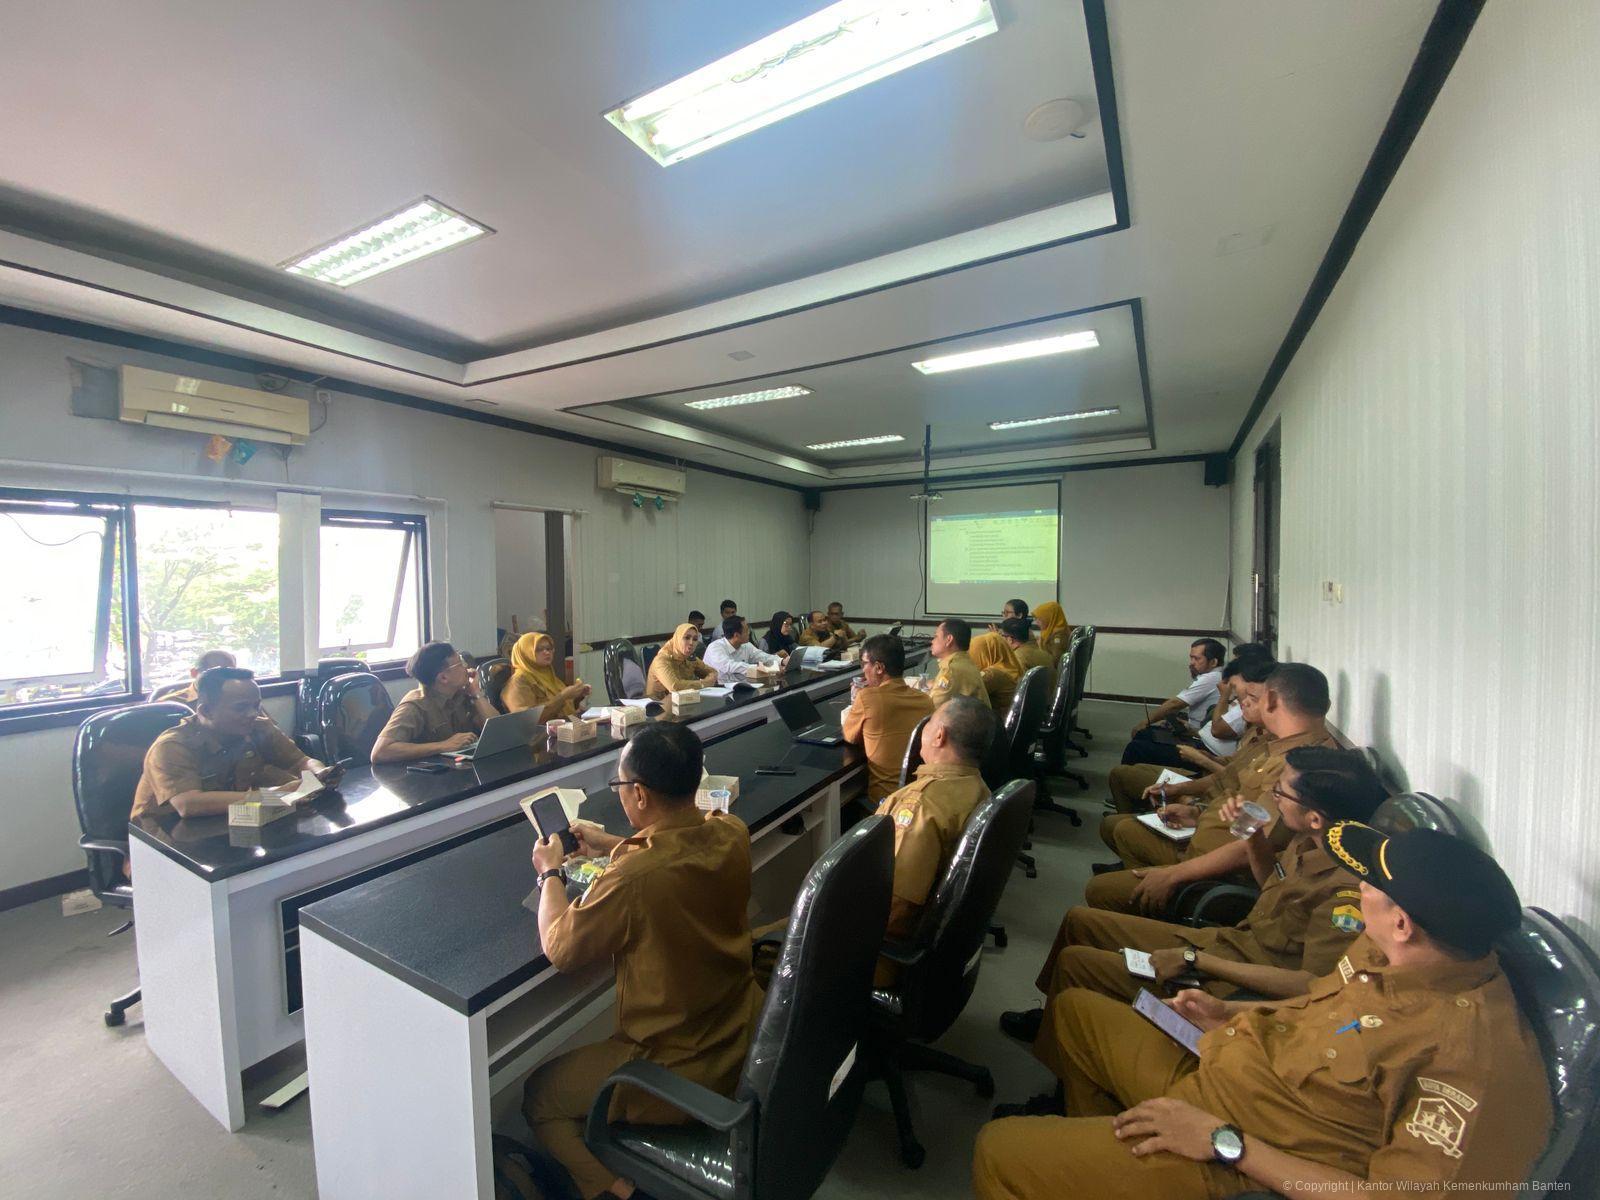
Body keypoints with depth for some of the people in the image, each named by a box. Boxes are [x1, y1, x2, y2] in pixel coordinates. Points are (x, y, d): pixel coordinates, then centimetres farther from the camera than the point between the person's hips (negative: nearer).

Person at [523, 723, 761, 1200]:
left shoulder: (633, 876, -34)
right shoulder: (731, 833, -14)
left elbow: (559, 950, -16)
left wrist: (550, 872, -2)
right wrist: (613, 845, 9)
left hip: (684, 1073, -6)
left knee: (539, 1097, 17)